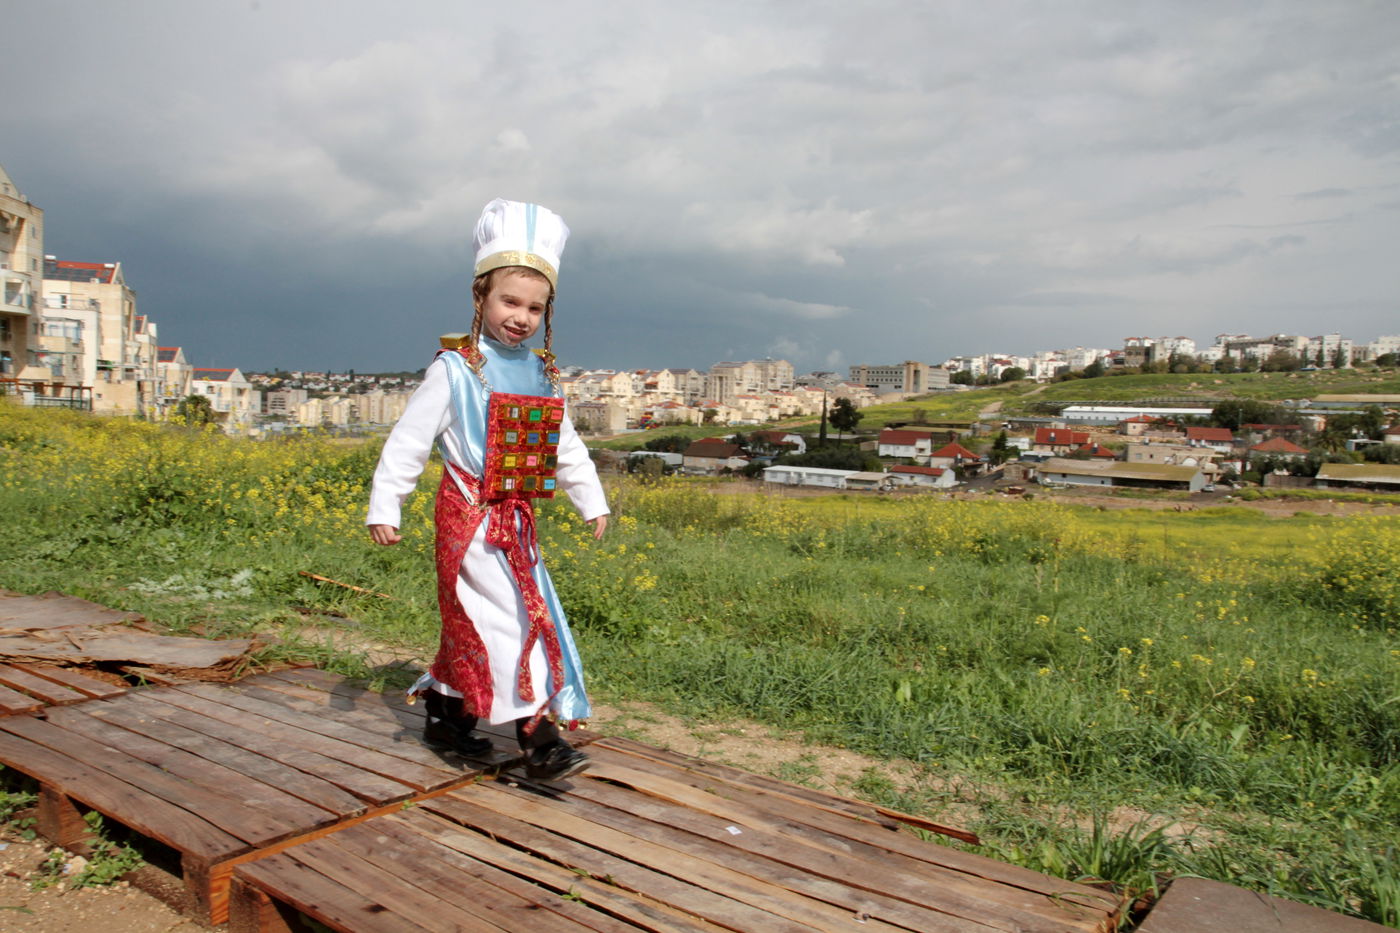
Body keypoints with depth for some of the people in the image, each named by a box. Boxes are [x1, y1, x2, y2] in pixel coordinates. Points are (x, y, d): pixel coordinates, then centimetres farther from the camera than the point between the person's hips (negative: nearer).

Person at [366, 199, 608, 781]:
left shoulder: (542, 374, 9)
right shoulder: (455, 370, -10)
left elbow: (565, 446, 19)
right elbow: (409, 440, -8)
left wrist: (592, 502, 20)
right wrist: (383, 507, -11)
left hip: (516, 522, 7)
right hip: (471, 517, -6)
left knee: (473, 625, 14)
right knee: (515, 620, -10)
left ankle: (445, 717, 31)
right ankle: (539, 741, -6)